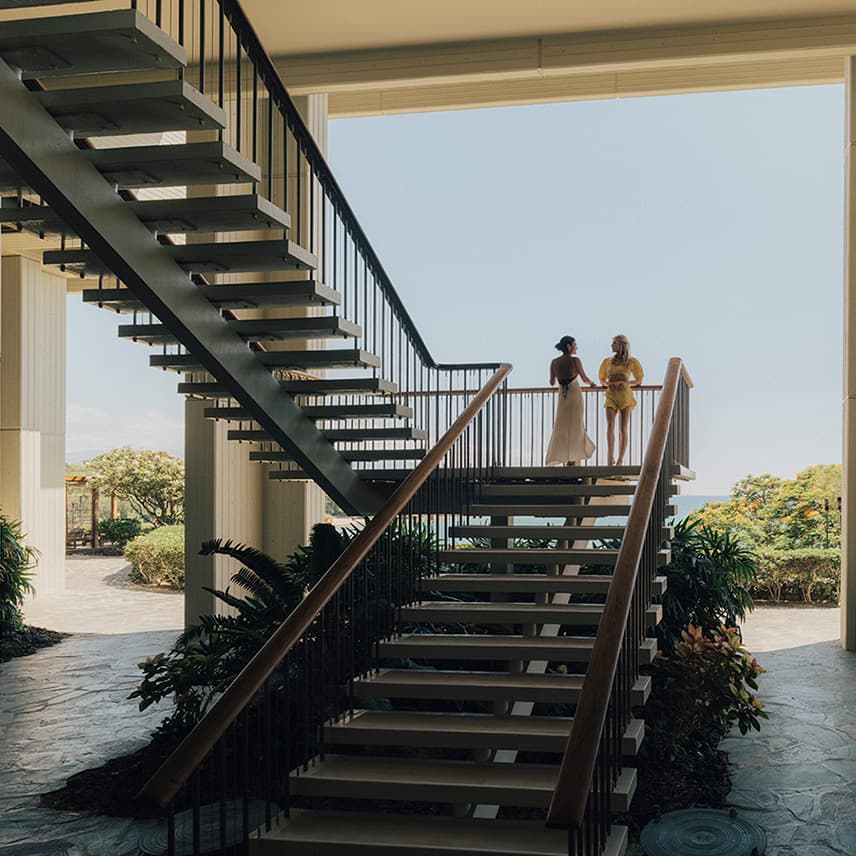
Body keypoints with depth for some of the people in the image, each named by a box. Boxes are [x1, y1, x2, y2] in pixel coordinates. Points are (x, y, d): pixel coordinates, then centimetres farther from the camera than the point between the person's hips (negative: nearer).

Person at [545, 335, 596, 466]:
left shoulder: (554, 362, 2)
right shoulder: (575, 360, -10)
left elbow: (552, 383, 9)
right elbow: (585, 378, -2)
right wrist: (592, 383, 20)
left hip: (562, 395, 4)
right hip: (575, 393, -4)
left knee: (561, 426, 10)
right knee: (574, 425, 4)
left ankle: (559, 456, 6)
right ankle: (571, 459, 4)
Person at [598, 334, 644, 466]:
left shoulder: (631, 361, 7)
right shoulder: (608, 361, 15)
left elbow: (638, 380, 15)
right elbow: (602, 379, 25)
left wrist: (627, 383, -5)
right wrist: (607, 384, 1)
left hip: (625, 394, -2)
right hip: (611, 395, 2)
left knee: (623, 428, -6)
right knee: (610, 425, -17)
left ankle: (620, 460, -4)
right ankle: (610, 457, -22)